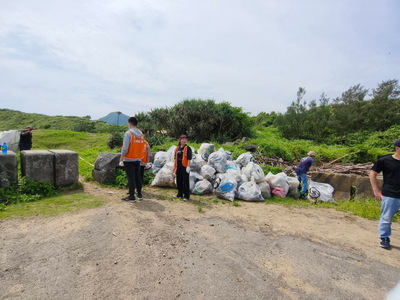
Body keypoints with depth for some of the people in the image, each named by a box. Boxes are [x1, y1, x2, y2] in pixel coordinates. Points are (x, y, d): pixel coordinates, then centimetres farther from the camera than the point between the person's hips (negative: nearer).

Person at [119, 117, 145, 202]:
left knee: (131, 178, -1)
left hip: (129, 160, -6)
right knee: (137, 177, 14)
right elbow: (143, 148, 9)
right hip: (138, 159, 6)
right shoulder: (141, 134, 8)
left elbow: (125, 148, -15)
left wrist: (121, 159, -8)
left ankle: (131, 197, 4)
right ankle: (139, 194, 22)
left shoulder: (128, 133, -11)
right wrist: (140, 157, 16)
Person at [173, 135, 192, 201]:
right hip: (178, 167, 6)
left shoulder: (188, 148, -5)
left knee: (185, 181, -3)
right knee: (179, 181, 13)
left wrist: (188, 166, -17)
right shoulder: (177, 148, 11)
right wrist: (174, 166, 14)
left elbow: (189, 158, -10)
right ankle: (180, 194, 28)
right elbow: (175, 158, 16)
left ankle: (186, 196, 4)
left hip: (184, 167, -6)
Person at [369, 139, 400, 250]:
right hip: (389, 196, -3)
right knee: (386, 218, 7)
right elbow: (372, 174, 1)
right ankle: (384, 239, 26)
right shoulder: (384, 160, -6)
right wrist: (376, 190, -4)